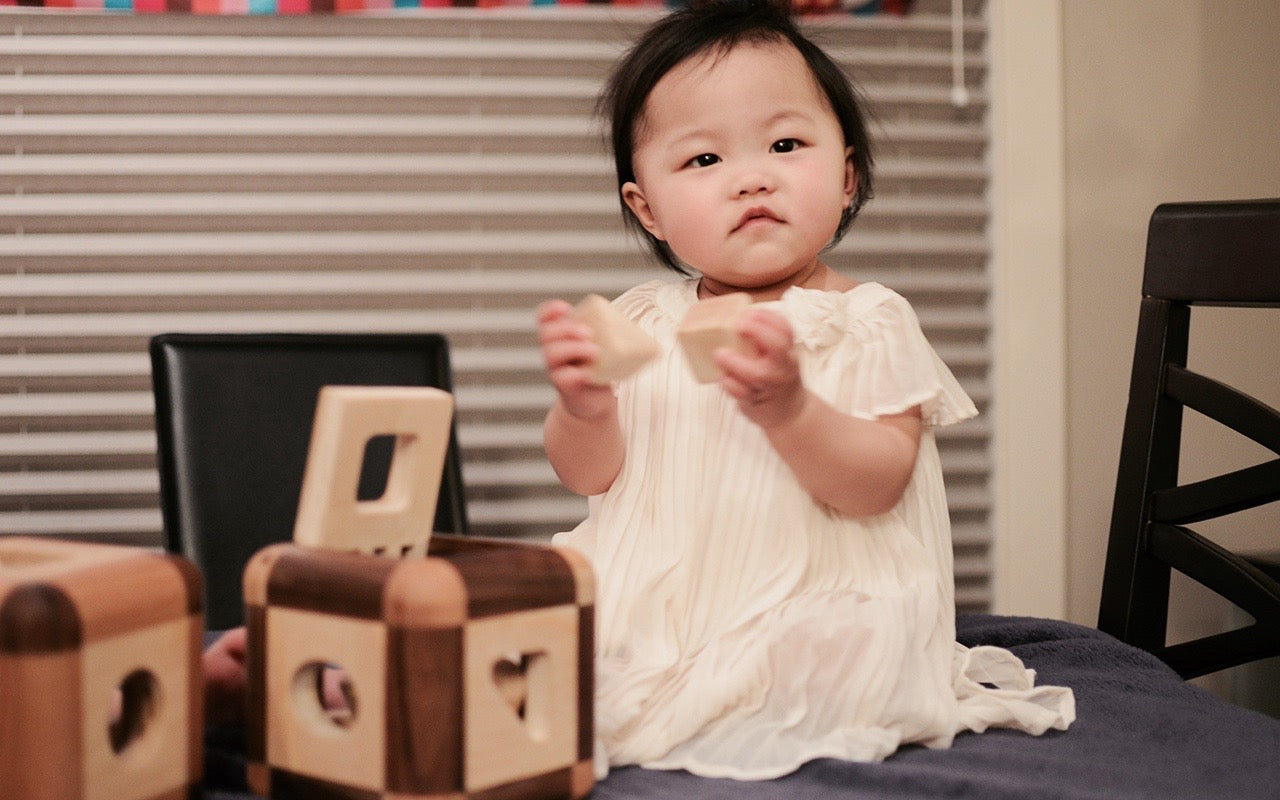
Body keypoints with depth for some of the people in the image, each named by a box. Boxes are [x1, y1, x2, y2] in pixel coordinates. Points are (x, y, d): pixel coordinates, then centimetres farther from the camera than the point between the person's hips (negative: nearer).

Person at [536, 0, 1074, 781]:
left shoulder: (868, 322, -4)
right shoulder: (646, 321, 7)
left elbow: (877, 484, -14)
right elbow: (593, 476, 7)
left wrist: (788, 408, -33)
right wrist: (582, 409, -17)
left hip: (813, 612, -2)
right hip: (655, 607, 3)